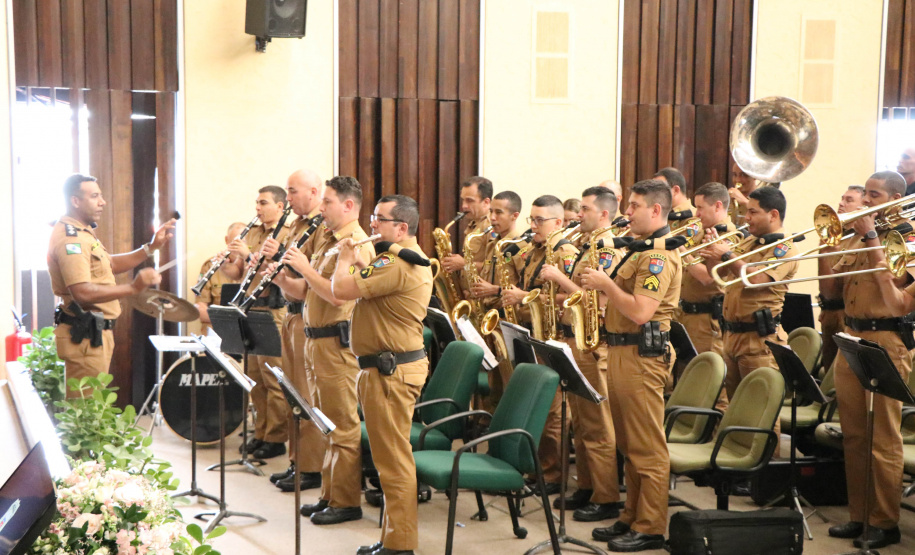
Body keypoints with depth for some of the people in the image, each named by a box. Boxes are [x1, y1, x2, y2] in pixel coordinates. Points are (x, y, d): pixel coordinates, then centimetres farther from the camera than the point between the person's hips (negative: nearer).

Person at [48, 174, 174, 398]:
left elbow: (111, 264, 24)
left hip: (96, 332, 11)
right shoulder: (69, 239, -20)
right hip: (85, 335, -11)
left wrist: (151, 248, 14)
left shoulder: (83, 232, 15)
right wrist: (133, 288, -28)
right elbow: (83, 293, -29)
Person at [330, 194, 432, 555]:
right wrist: (359, 264, 10)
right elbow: (367, 288, 23)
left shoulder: (395, 264, -21)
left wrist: (345, 258, -3)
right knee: (393, 457, 17)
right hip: (394, 365, 11)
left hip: (390, 370, -11)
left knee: (393, 458, -4)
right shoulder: (413, 259, 15)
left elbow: (341, 289, -21)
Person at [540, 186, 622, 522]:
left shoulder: (606, 249, -14)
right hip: (574, 341, 10)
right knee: (580, 422, 15)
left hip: (592, 345, -10)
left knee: (596, 426, -5)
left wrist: (559, 277, -18)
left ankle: (607, 500, 1)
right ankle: (587, 488, 24)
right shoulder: (588, 246, 16)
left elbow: (594, 301, -22)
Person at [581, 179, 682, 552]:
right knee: (630, 446, 16)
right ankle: (632, 518, 25)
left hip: (642, 356, -11)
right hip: (621, 352, 11)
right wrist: (603, 286, 8)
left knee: (647, 448, -4)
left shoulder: (660, 255, -16)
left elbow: (640, 312, -25)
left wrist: (605, 283, -16)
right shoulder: (642, 249, 17)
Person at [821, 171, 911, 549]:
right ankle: (858, 514, 20)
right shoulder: (856, 239, 15)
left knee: (883, 439, -2)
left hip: (886, 342, -7)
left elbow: (894, 295, -18)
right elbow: (830, 291, 13)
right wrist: (828, 244, 0)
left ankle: (885, 522, 6)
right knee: (854, 436, 11)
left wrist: (872, 238, -15)